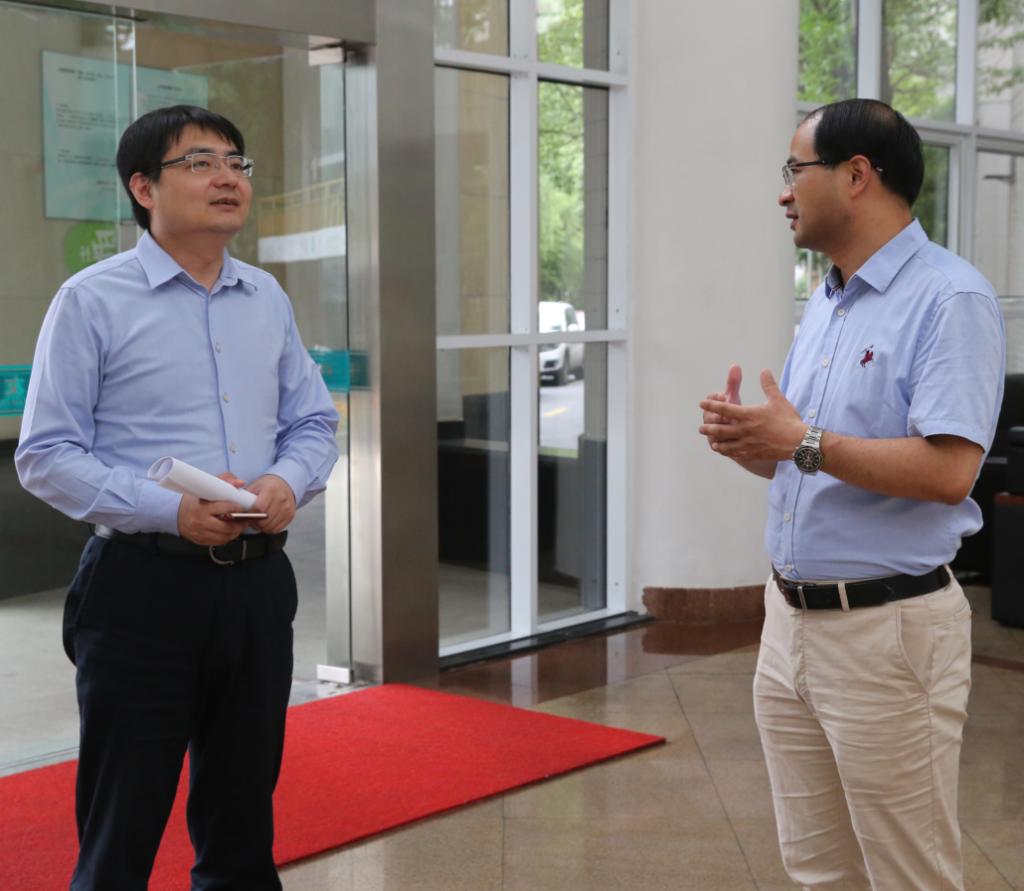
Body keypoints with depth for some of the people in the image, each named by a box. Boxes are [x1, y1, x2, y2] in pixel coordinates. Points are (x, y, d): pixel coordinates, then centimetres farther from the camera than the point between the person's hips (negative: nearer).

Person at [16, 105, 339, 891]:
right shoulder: (92, 301, -5)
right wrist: (172, 509, -20)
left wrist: (289, 482, -7)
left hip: (258, 584, 5)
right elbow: (46, 456, -9)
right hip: (144, 586, -5)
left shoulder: (267, 298, 11)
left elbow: (314, 423, 16)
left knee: (243, 825, 16)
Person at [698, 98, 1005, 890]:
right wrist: (747, 440, -2)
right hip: (790, 617, 9)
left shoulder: (950, 299, -13)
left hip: (886, 626, -9)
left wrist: (804, 443, -22)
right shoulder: (826, 303, 14)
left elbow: (948, 471, -25)